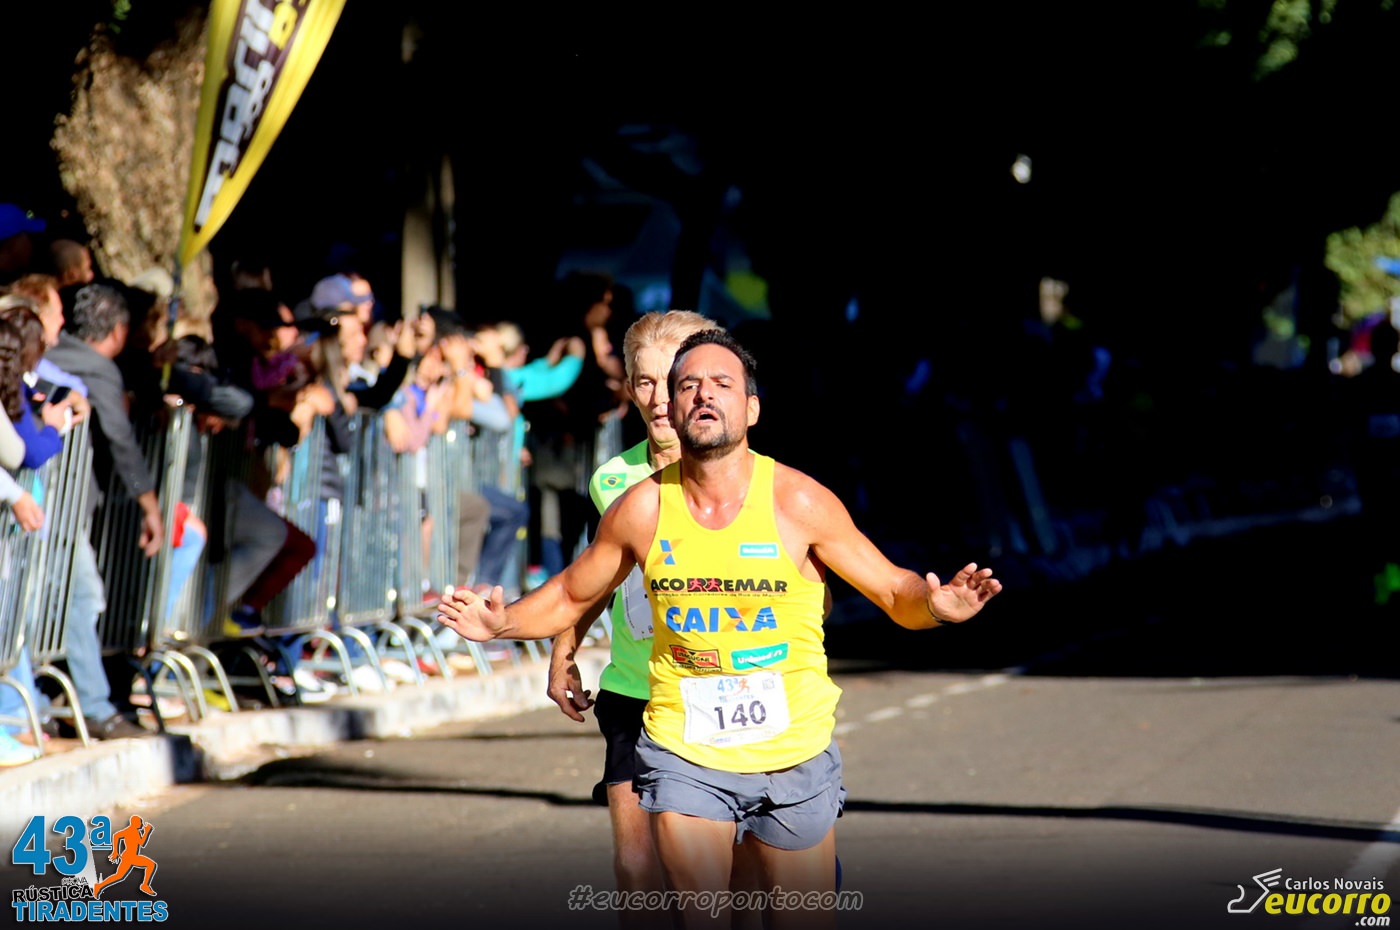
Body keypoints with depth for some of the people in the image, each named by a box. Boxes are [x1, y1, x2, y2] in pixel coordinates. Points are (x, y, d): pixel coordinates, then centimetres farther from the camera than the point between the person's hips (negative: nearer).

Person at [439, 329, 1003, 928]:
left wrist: (935, 604, -25)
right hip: (684, 755, 1)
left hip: (793, 759, -1)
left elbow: (894, 590, -3)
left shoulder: (797, 501, -9)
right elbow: (571, 597, 12)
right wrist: (502, 624, -5)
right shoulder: (642, 508, -3)